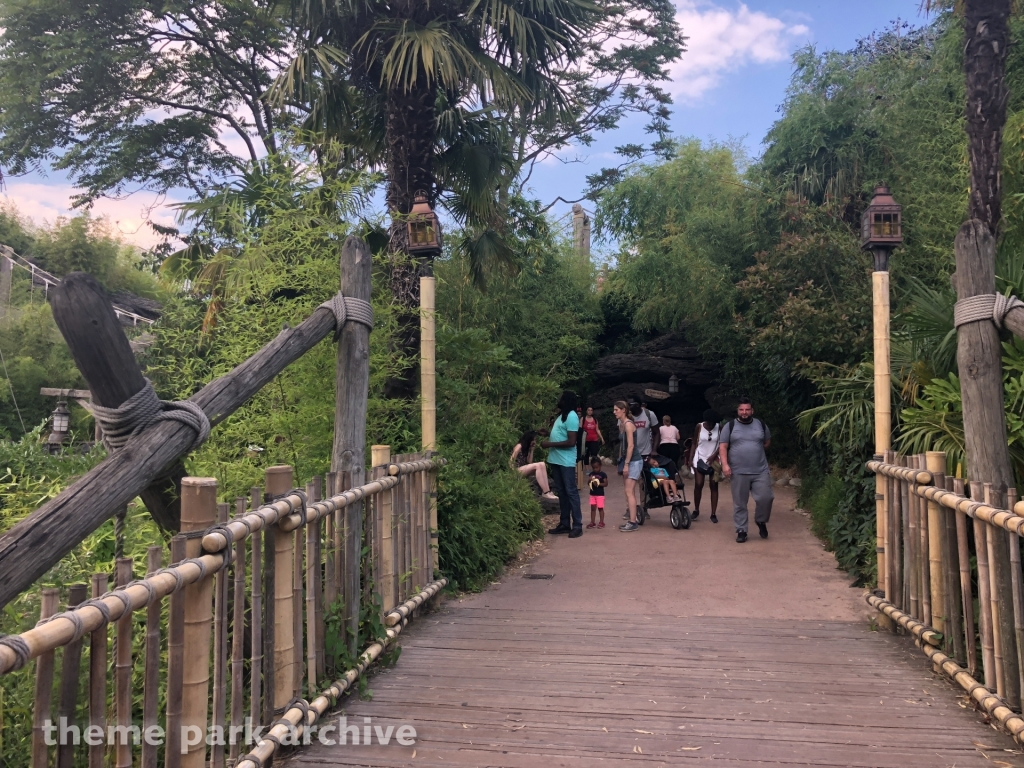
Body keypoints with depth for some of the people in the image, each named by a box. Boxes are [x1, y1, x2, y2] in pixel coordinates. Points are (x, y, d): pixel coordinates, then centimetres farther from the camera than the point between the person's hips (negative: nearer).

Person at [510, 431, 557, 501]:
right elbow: (511, 461, -11)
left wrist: (531, 450, 5)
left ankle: (547, 490, -32)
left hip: (524, 469, 8)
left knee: (542, 464, -18)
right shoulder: (519, 446, -8)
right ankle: (545, 492, -37)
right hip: (517, 470, -8)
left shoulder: (527, 448, 18)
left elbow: (529, 462, 6)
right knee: (537, 465, -31)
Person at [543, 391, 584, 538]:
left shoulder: (571, 417, -16)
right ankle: (564, 524, 20)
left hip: (566, 461, -10)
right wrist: (546, 433, 10)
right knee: (561, 492, 13)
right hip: (556, 459, 10)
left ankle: (577, 526, 0)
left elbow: (571, 442, -22)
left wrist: (550, 444, -20)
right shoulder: (562, 415, 14)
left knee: (571, 492, -4)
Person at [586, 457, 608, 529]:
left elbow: (606, 484, -10)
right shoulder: (591, 474, 7)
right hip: (592, 494, 4)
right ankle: (592, 522, 12)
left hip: (600, 494, -4)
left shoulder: (603, 474, -6)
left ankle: (601, 522, 8)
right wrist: (590, 480, -16)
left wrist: (598, 483, -22)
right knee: (593, 508, 7)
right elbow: (588, 483, 6)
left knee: (600, 508, 1)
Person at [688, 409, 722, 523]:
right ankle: (696, 510, 12)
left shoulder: (719, 427, -5)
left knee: (714, 485, -1)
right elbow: (694, 443, 0)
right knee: (698, 484, -6)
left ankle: (713, 514, 3)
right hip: (700, 458, 0)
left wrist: (714, 455, -13)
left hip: (714, 460, 0)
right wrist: (690, 458, -5)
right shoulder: (699, 427, -5)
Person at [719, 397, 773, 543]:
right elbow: (723, 446, -3)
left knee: (765, 498, -6)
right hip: (739, 472, -1)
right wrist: (725, 464, -14)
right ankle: (741, 530, 12)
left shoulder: (761, 424, 8)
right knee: (740, 504, 3)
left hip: (761, 471, 2)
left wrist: (756, 450, 9)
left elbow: (767, 441, 22)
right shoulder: (730, 426, 0)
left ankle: (761, 521, 21)